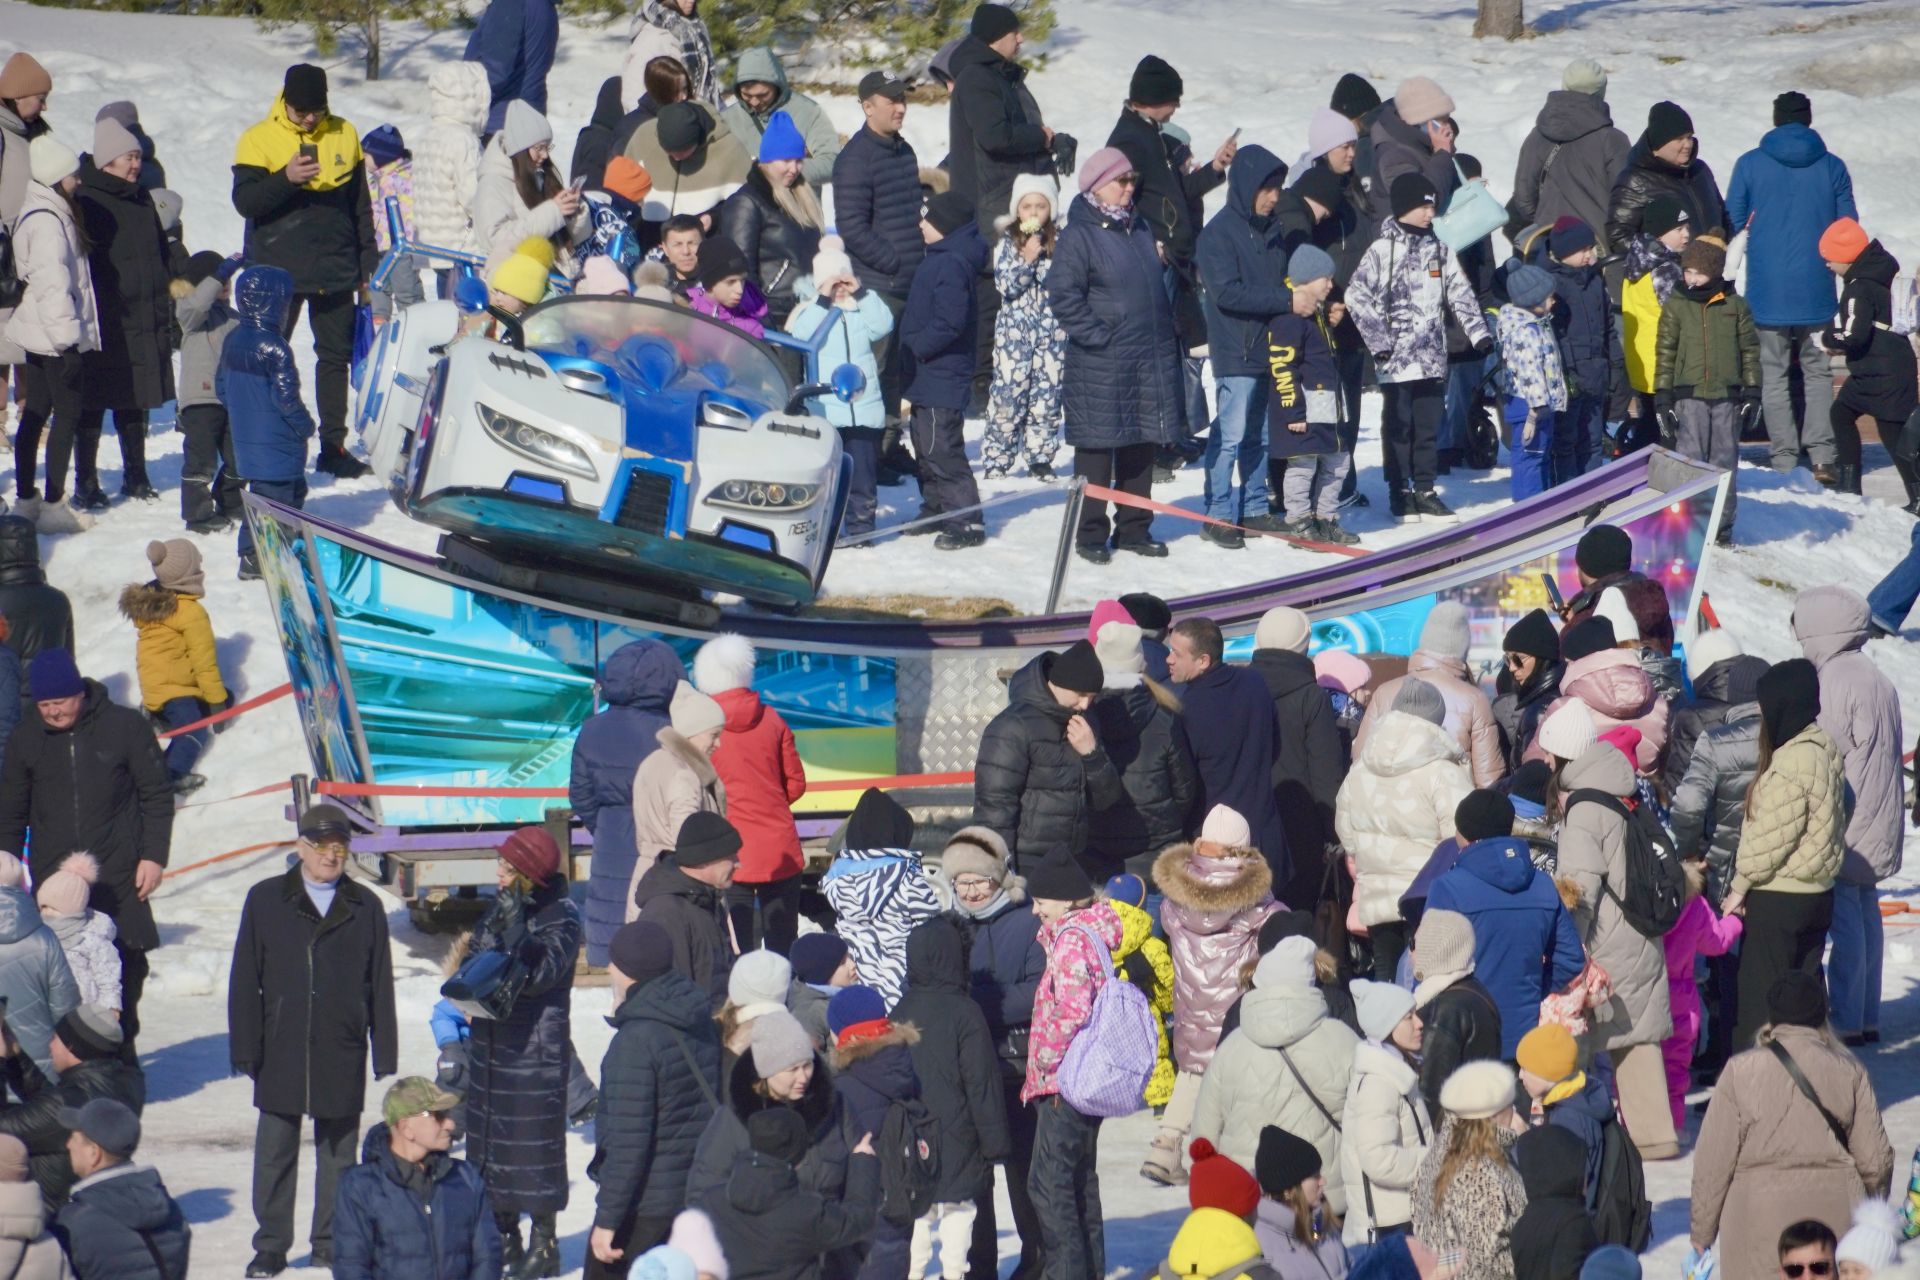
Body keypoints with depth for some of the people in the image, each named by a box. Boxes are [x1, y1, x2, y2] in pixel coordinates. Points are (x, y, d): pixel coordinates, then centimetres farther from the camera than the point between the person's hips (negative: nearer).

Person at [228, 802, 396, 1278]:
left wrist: (385, 1054, 2)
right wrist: (244, 1047, -4)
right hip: (281, 1053, -1)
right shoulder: (266, 901, 2)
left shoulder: (364, 908, 4)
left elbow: (381, 986, 6)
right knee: (275, 1150, 3)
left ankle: (332, 1239, 19)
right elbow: (245, 980, 1)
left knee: (338, 1150, 8)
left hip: (342, 1055, 1)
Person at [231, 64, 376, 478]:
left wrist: (367, 264, 12)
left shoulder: (344, 136, 7)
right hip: (276, 271, -3)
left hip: (335, 270, 3)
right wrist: (286, 178, -27)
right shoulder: (259, 139, -3)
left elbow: (360, 206, 14)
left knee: (336, 355, 7)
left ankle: (333, 444, 13)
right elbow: (244, 201, -13)